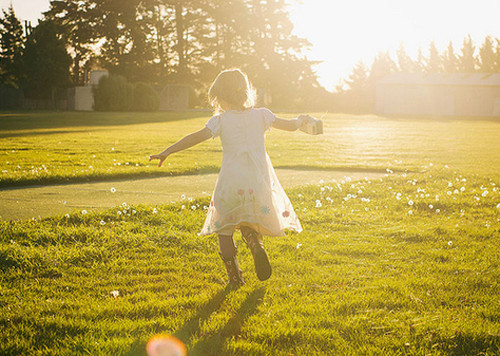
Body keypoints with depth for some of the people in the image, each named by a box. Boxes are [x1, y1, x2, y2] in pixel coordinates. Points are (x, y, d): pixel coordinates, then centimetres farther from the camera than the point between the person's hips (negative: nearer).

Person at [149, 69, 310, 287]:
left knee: (224, 227, 14)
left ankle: (234, 275, 7)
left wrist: (168, 151, -14)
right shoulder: (261, 115, 6)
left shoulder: (221, 120, -3)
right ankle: (256, 245, -8)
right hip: (259, 182, 3)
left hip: (231, 182, -3)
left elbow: (198, 136, -14)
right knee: (248, 223, 24)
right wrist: (302, 120, 37)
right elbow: (290, 126, 15)